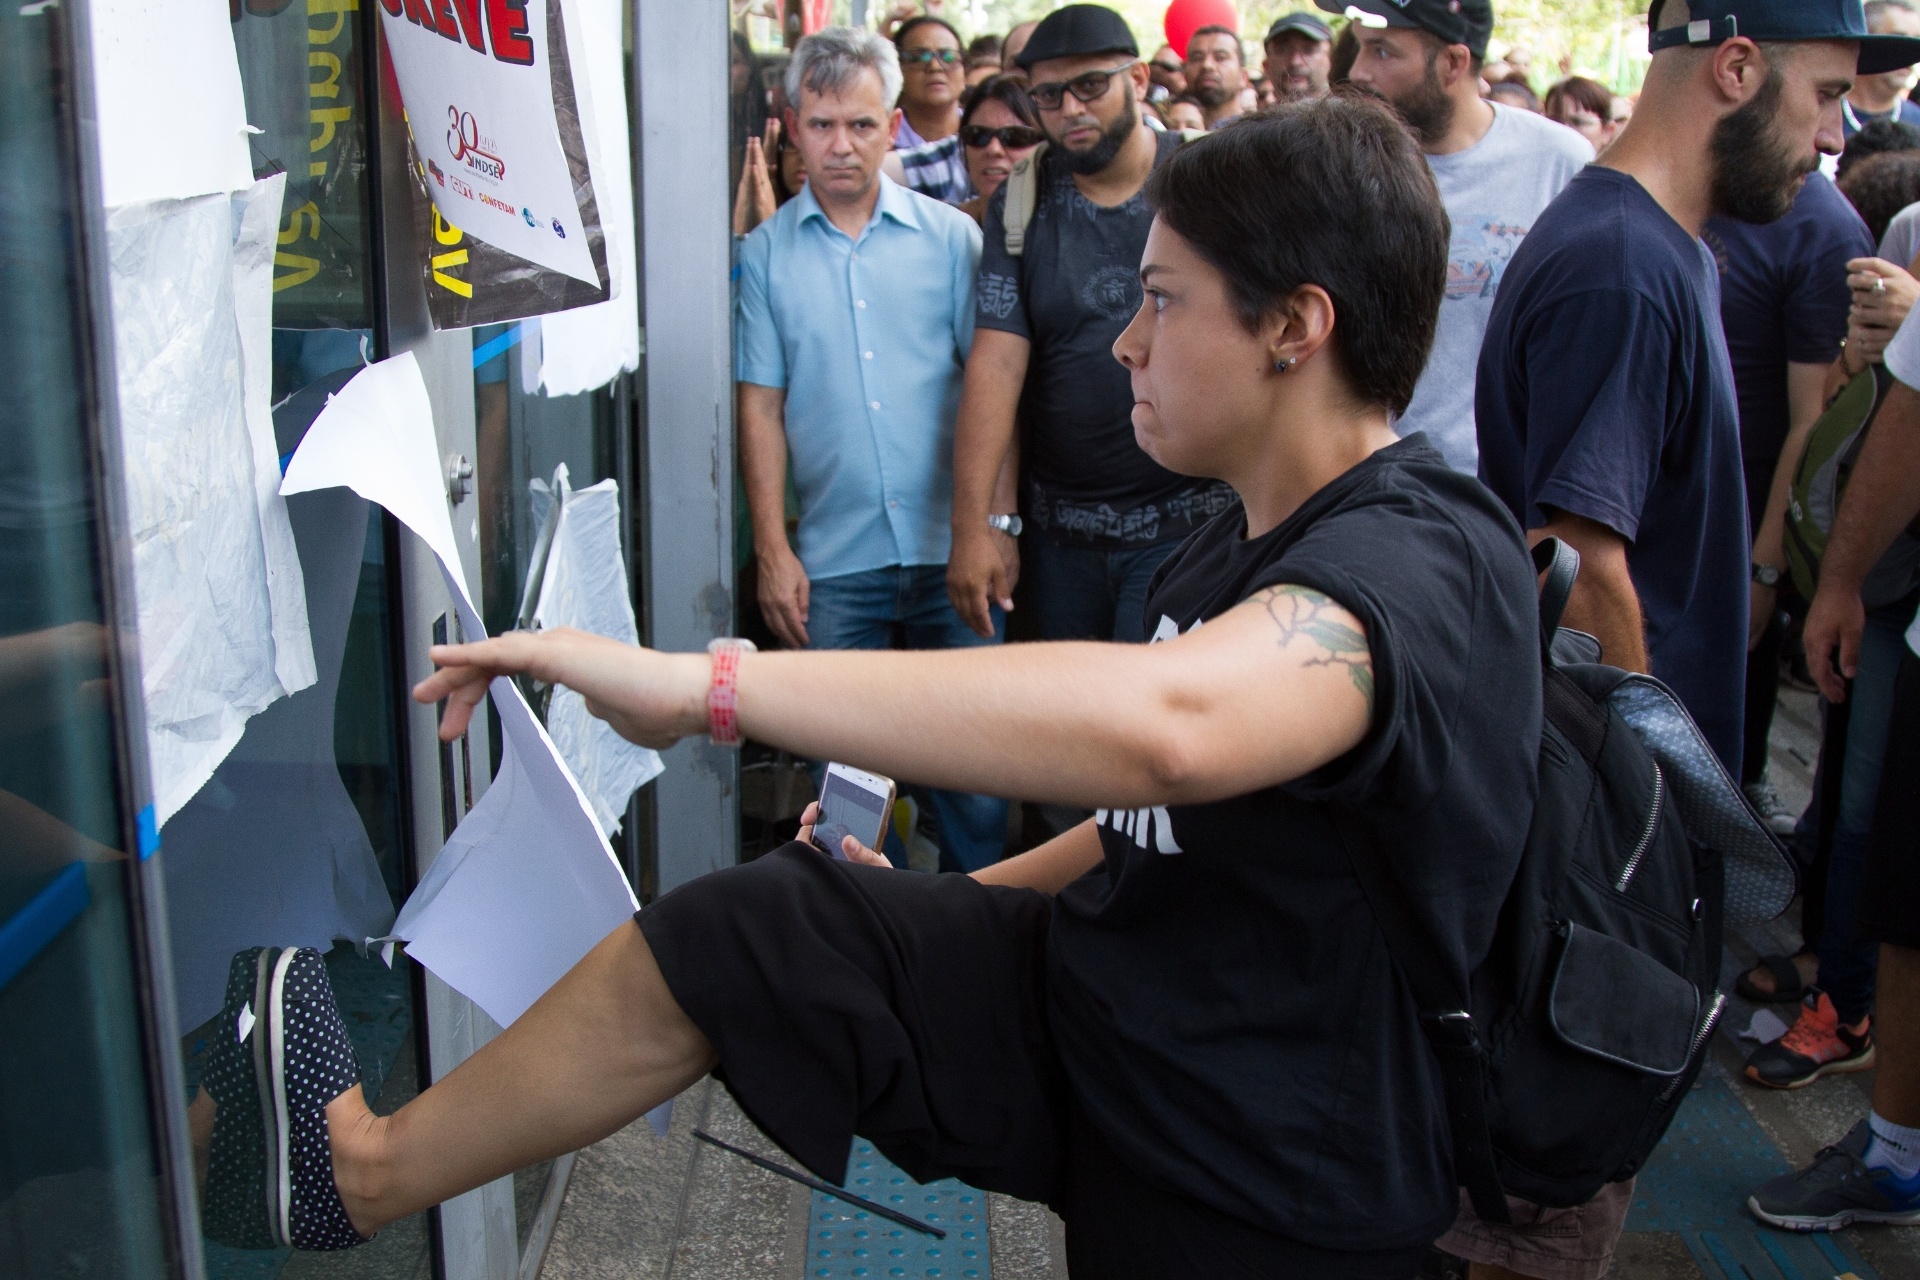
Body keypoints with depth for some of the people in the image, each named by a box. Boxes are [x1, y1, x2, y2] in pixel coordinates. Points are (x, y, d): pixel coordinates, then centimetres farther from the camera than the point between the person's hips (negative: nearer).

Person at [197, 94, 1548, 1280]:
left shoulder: (1428, 562, -24)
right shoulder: (1255, 539, 9)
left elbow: (1168, 724, -45)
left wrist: (701, 682, -41)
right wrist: (948, 906, 14)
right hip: (1090, 996, 7)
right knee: (741, 925, -2)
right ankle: (370, 1164, 13)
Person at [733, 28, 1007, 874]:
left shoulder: (950, 236, 5)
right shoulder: (764, 254, 5)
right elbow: (760, 406, 4)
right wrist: (772, 550, -3)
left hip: (952, 548, 0)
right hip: (833, 558, 0)